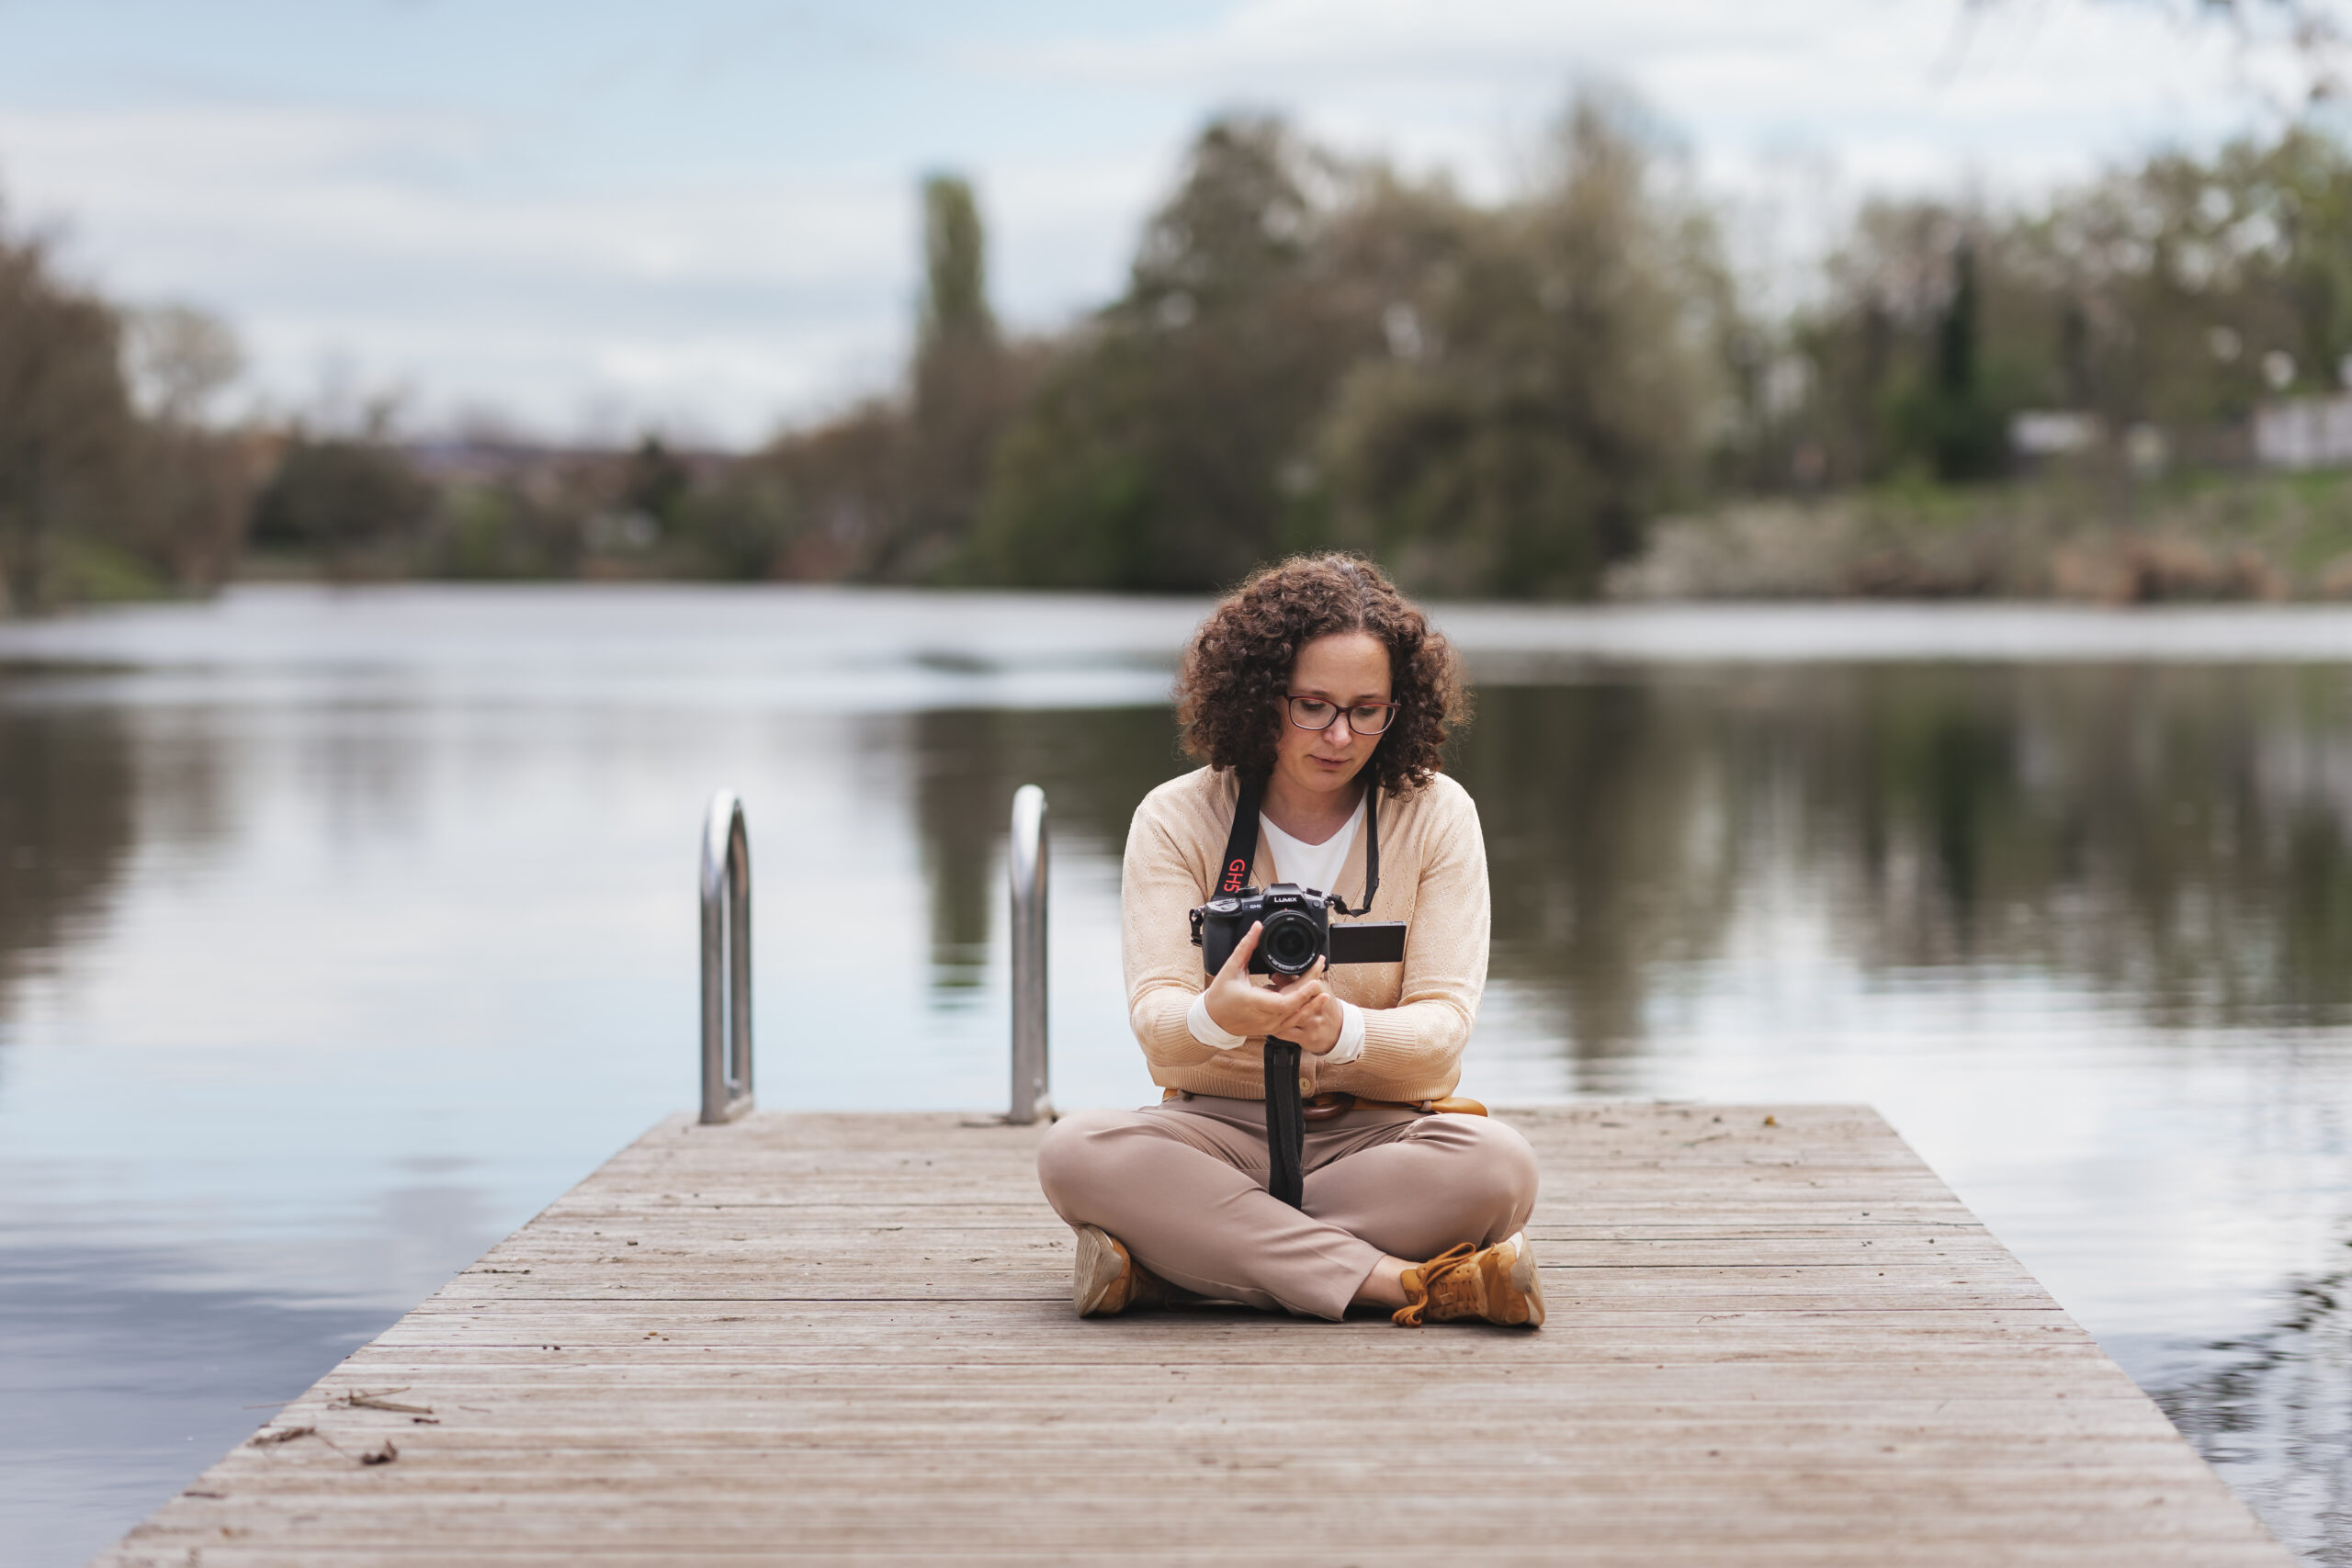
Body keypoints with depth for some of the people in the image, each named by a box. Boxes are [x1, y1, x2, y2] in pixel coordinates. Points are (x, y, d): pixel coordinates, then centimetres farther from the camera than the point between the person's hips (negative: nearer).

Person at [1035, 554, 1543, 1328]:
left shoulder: (1436, 815, 4)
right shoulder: (1176, 819, 3)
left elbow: (1443, 1024, -6)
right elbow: (1154, 1017, -10)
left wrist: (1340, 1030, -30)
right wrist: (1217, 1018, -36)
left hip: (1377, 1137, 0)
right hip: (1218, 1131, 0)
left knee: (1496, 1164, -33)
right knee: (1075, 1150, -32)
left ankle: (1157, 1267, -31)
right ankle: (1404, 1283, -37)